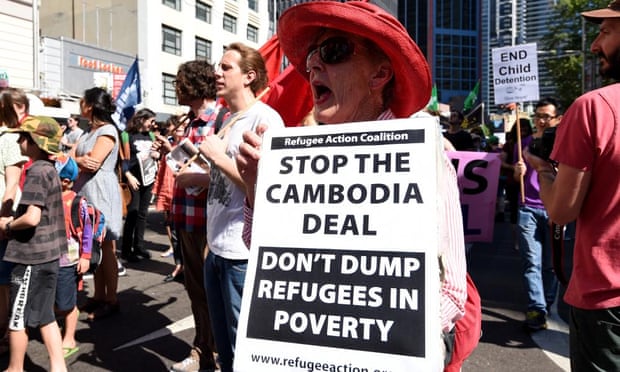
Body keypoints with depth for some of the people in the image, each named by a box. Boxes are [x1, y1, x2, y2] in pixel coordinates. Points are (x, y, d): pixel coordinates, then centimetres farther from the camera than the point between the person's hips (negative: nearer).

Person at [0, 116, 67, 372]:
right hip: (48, 252, 9)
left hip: (32, 255, -9)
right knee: (45, 316, 16)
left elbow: (32, 217, -26)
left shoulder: (36, 172, -17)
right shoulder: (49, 169, 10)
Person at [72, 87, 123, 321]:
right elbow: (72, 155, 8)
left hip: (100, 191, -9)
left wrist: (76, 159, -3)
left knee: (106, 248, -2)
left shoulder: (108, 131, -10)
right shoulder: (89, 130, 18)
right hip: (85, 191, 9)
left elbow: (93, 163, -20)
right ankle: (99, 296, 22)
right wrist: (81, 160, -14)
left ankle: (112, 301, 7)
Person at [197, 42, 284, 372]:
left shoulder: (265, 118, -12)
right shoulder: (227, 119, 13)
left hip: (244, 254, -8)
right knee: (224, 345, 22)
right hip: (216, 249, 8)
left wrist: (219, 157, -18)